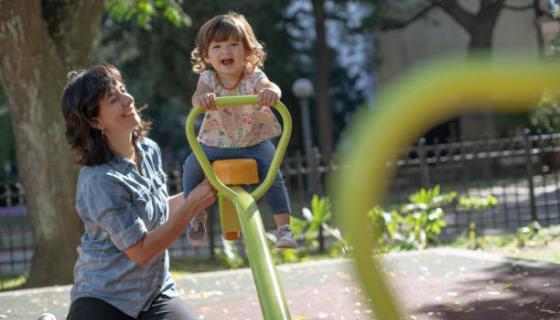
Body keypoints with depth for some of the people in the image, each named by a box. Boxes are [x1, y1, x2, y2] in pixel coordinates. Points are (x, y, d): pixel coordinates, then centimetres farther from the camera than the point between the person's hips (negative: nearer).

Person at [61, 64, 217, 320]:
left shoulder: (149, 151, 3)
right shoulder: (100, 181, -22)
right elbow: (141, 252, -20)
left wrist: (196, 195, 4)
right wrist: (191, 204, -20)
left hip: (156, 292, 6)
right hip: (103, 299, -6)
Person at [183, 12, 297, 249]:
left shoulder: (253, 77, -17)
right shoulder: (208, 78, -13)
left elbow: (270, 87, -39)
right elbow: (198, 97, -35)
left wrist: (271, 92, -66)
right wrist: (202, 98, -62)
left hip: (254, 143, -2)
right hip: (216, 144, 2)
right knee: (192, 166, -13)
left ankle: (283, 228, -15)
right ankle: (196, 216, 11)